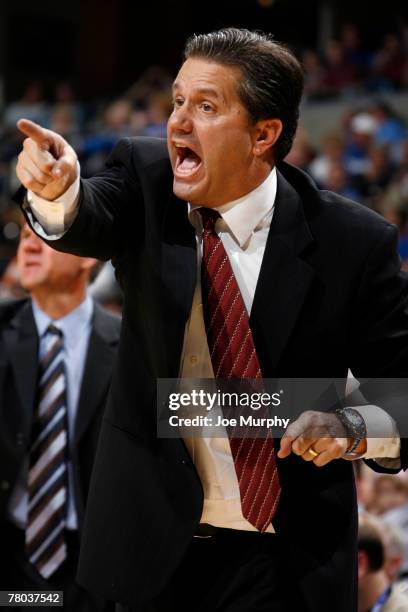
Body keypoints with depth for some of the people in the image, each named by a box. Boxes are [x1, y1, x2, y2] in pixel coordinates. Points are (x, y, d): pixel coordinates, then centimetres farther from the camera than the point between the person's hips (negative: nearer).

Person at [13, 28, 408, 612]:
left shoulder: (354, 242, -11)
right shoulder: (147, 179, -3)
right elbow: (87, 224, -25)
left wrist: (353, 428, -26)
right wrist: (57, 193, -47)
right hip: (152, 546, 3)